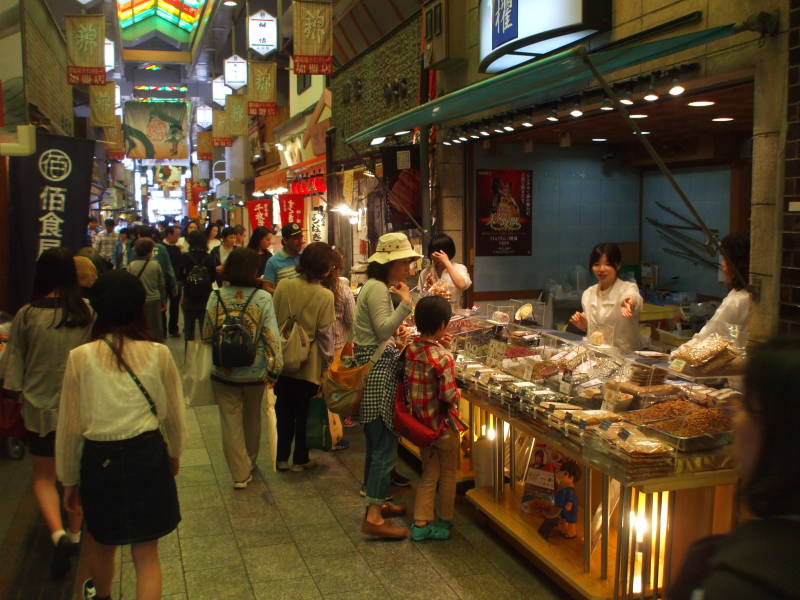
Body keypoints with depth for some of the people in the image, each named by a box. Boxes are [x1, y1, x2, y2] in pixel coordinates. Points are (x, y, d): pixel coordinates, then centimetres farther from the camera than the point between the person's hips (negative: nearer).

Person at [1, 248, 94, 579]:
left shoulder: (27, 316, -14)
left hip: (40, 407, -1)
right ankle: (74, 533, 32)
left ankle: (58, 534, -6)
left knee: (44, 477, 14)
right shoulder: (88, 313, -11)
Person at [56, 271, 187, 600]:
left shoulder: (81, 357, -11)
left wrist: (69, 479, 10)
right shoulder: (159, 354, -9)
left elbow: (70, 426, -4)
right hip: (149, 455, 0)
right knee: (146, 555, 12)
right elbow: (175, 415, 2)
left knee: (100, 541, 28)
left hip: (99, 458, 1)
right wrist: (174, 453, 22)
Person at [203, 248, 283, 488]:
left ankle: (241, 473, 13)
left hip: (223, 372, 0)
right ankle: (250, 463, 42)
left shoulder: (216, 297, -9)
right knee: (252, 419, 22)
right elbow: (271, 338, -15)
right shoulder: (263, 298, -13)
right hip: (254, 373, 0)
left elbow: (207, 335, -1)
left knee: (231, 423, 11)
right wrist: (274, 369, -7)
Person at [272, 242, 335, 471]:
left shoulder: (283, 286, -6)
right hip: (309, 364, -3)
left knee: (284, 410, 17)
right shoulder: (325, 295, -15)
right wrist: (328, 362, 2)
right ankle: (300, 459, 25)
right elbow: (325, 334, -11)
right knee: (304, 412, 14)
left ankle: (282, 457, 27)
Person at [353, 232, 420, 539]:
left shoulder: (376, 286, 18)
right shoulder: (378, 289, -14)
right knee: (385, 446, -8)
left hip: (372, 366, 11)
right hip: (377, 370, -11)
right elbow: (384, 330, -23)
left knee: (377, 442, 19)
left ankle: (376, 501, 31)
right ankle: (374, 518, -3)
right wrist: (405, 303, -21)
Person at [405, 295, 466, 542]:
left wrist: (436, 345, 3)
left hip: (420, 423, 6)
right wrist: (458, 393, -3)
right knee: (448, 475, 16)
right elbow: (448, 396, -24)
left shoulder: (410, 350, -6)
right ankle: (444, 522, 29)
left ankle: (421, 524, 19)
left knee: (429, 474, 19)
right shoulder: (444, 358, -25)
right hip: (444, 424, -6)